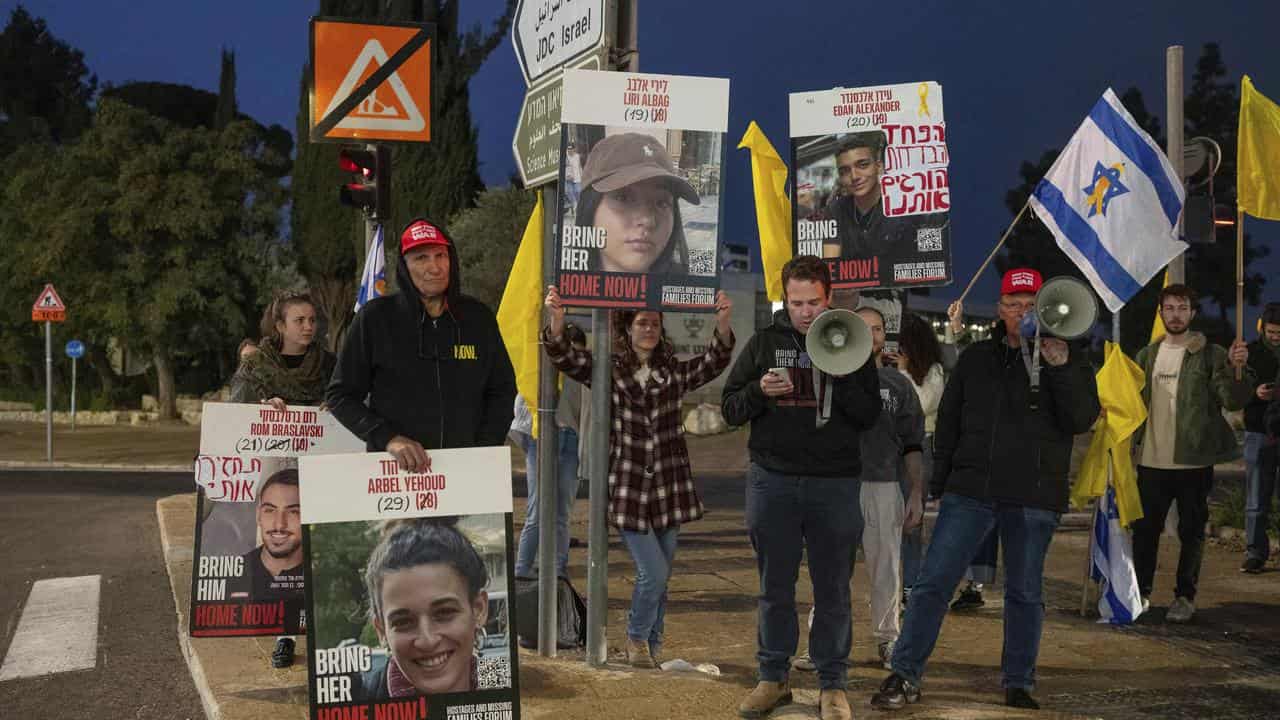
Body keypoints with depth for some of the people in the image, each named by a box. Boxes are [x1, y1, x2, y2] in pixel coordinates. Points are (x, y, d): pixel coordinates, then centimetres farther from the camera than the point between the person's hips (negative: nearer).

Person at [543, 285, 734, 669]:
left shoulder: (675, 373, 7)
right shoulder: (608, 370, 1)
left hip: (669, 489, 3)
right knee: (653, 572, -9)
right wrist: (557, 319, -28)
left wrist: (723, 322, -23)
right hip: (627, 489, -3)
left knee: (660, 578, 11)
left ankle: (651, 647, 27)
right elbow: (565, 357, -10)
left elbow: (714, 362, -5)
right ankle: (636, 637, 15)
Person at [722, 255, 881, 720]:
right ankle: (773, 678, 18)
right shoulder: (764, 342, 7)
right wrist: (759, 391, -13)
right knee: (775, 587, 8)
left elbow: (869, 415, -1)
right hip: (772, 481, 1)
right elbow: (730, 408, 8)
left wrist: (840, 376, -16)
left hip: (835, 484, -1)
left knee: (833, 589, 3)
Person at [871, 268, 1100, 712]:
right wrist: (939, 483, 12)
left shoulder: (1067, 360, 3)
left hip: (1033, 497, -2)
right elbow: (948, 421, 15)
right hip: (970, 489, 2)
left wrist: (1061, 367, -22)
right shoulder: (976, 358, 10)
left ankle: (1018, 683, 21)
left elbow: (1081, 420, -11)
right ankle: (904, 676, 3)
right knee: (933, 582, -3)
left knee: (1025, 593, 8)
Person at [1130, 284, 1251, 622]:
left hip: (1193, 460, -3)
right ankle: (1141, 592, 19)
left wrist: (1236, 368, -27)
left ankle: (1185, 596, 15)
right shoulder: (1147, 355, 11)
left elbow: (1234, 400, -11)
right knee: (1145, 528, 7)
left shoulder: (1210, 355, -3)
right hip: (1152, 460, 4)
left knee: (1191, 531, 5)